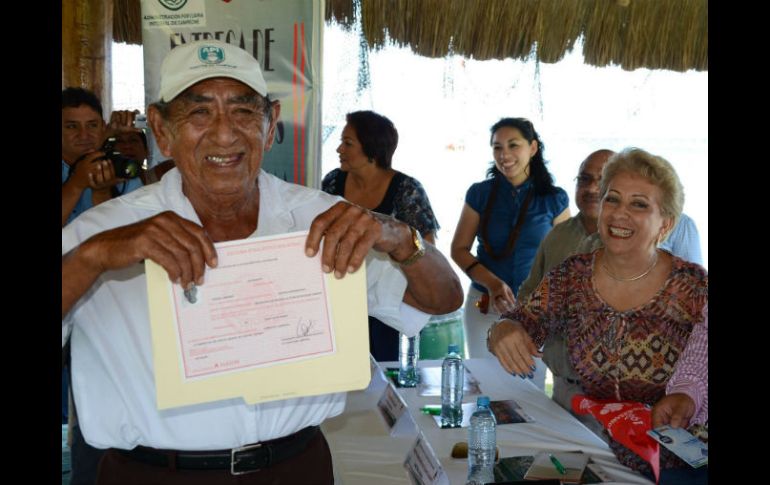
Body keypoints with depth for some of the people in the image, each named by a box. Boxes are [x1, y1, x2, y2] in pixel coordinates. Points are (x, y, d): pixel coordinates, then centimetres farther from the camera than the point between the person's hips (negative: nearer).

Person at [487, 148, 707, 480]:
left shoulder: (694, 287, -7)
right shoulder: (571, 277, 2)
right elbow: (522, 324, 4)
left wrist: (689, 399, -23)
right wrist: (502, 330, -18)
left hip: (672, 462, -3)